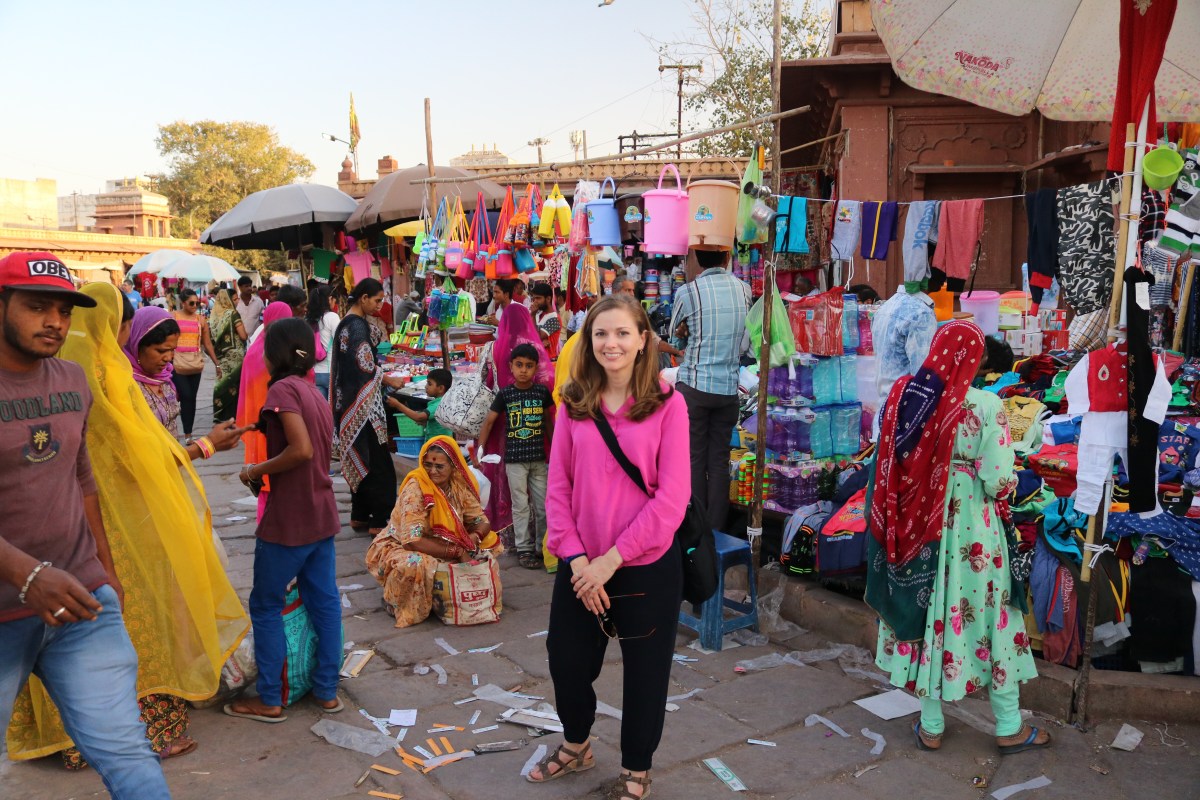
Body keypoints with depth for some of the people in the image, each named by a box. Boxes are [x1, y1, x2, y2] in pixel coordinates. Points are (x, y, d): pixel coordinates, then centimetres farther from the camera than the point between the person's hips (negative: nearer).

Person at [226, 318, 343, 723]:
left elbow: (301, 450, -25)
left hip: (288, 521, -8)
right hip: (322, 515, 8)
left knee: (266, 607, 6)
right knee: (324, 601, 12)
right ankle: (327, 691, 21)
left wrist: (255, 471, -12)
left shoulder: (282, 389, -14)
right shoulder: (314, 393, 12)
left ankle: (270, 700, 14)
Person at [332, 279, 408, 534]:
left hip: (350, 400, 10)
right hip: (362, 402, -10)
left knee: (361, 460, 15)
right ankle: (379, 520, -3)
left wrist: (380, 372, 16)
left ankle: (359, 515, 21)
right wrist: (388, 379, -7)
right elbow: (365, 365, -19)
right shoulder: (358, 326, -16)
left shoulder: (347, 322, 14)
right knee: (377, 461, -6)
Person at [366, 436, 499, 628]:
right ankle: (396, 603, -7)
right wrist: (457, 551, -27)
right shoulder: (415, 488, -24)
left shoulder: (459, 486, -6)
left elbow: (482, 522, 0)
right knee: (416, 564, -39)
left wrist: (472, 539, -23)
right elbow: (412, 541, -31)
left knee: (489, 542, -5)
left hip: (439, 550, 6)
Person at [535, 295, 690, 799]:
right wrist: (576, 557, -11)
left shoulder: (667, 405, -10)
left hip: (648, 567, -3)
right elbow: (558, 487, 0)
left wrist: (613, 558, -16)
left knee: (645, 673, 12)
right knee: (567, 662, 17)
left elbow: (672, 497, -14)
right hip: (582, 567, 3)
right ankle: (576, 746, 47)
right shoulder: (573, 404, 0)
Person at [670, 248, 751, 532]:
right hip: (728, 388, 3)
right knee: (719, 461, 8)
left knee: (694, 460, 4)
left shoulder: (688, 292, -9)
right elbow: (744, 345, 11)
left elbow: (674, 331, 11)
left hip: (694, 386, -3)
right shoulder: (744, 289, 2)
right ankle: (716, 528, 13)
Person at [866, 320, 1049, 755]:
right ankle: (1009, 727, 27)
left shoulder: (902, 396, -5)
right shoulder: (986, 405, -16)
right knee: (990, 618, 12)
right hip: (970, 532, -3)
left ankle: (930, 726, 25)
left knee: (927, 616, 14)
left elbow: (888, 467, 1)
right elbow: (999, 480, -16)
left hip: (915, 529, 4)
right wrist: (1002, 488, 6)